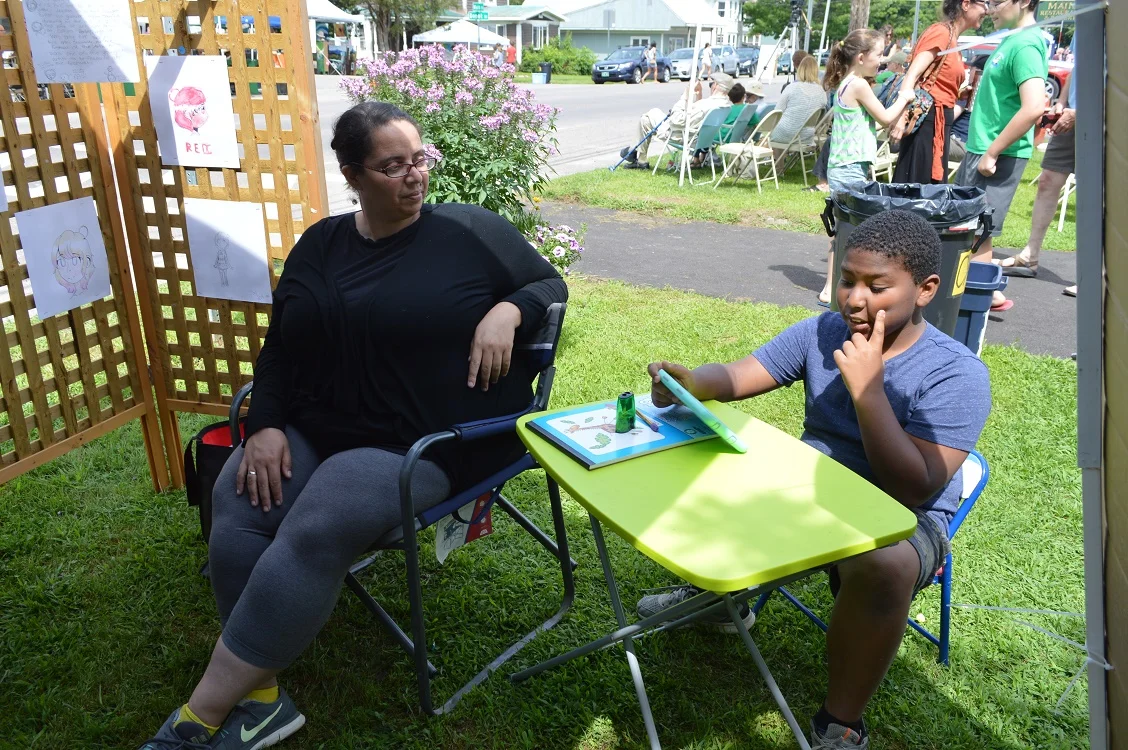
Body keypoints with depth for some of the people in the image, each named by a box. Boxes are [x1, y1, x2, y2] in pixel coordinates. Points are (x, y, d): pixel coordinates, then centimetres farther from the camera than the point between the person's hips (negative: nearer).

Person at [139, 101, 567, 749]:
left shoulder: (471, 231, -1)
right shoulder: (321, 244, 13)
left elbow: (551, 286, 7)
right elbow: (280, 346, 14)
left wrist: (507, 311, -15)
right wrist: (266, 425, -2)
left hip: (423, 445, -5)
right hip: (313, 430, 6)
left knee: (313, 531, -27)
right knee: (236, 507, -21)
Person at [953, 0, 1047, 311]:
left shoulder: (1026, 44, -17)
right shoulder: (1012, 39, 13)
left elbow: (1034, 107, -28)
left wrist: (992, 154, -23)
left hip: (998, 155, -10)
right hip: (980, 149, 10)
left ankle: (988, 295, 7)